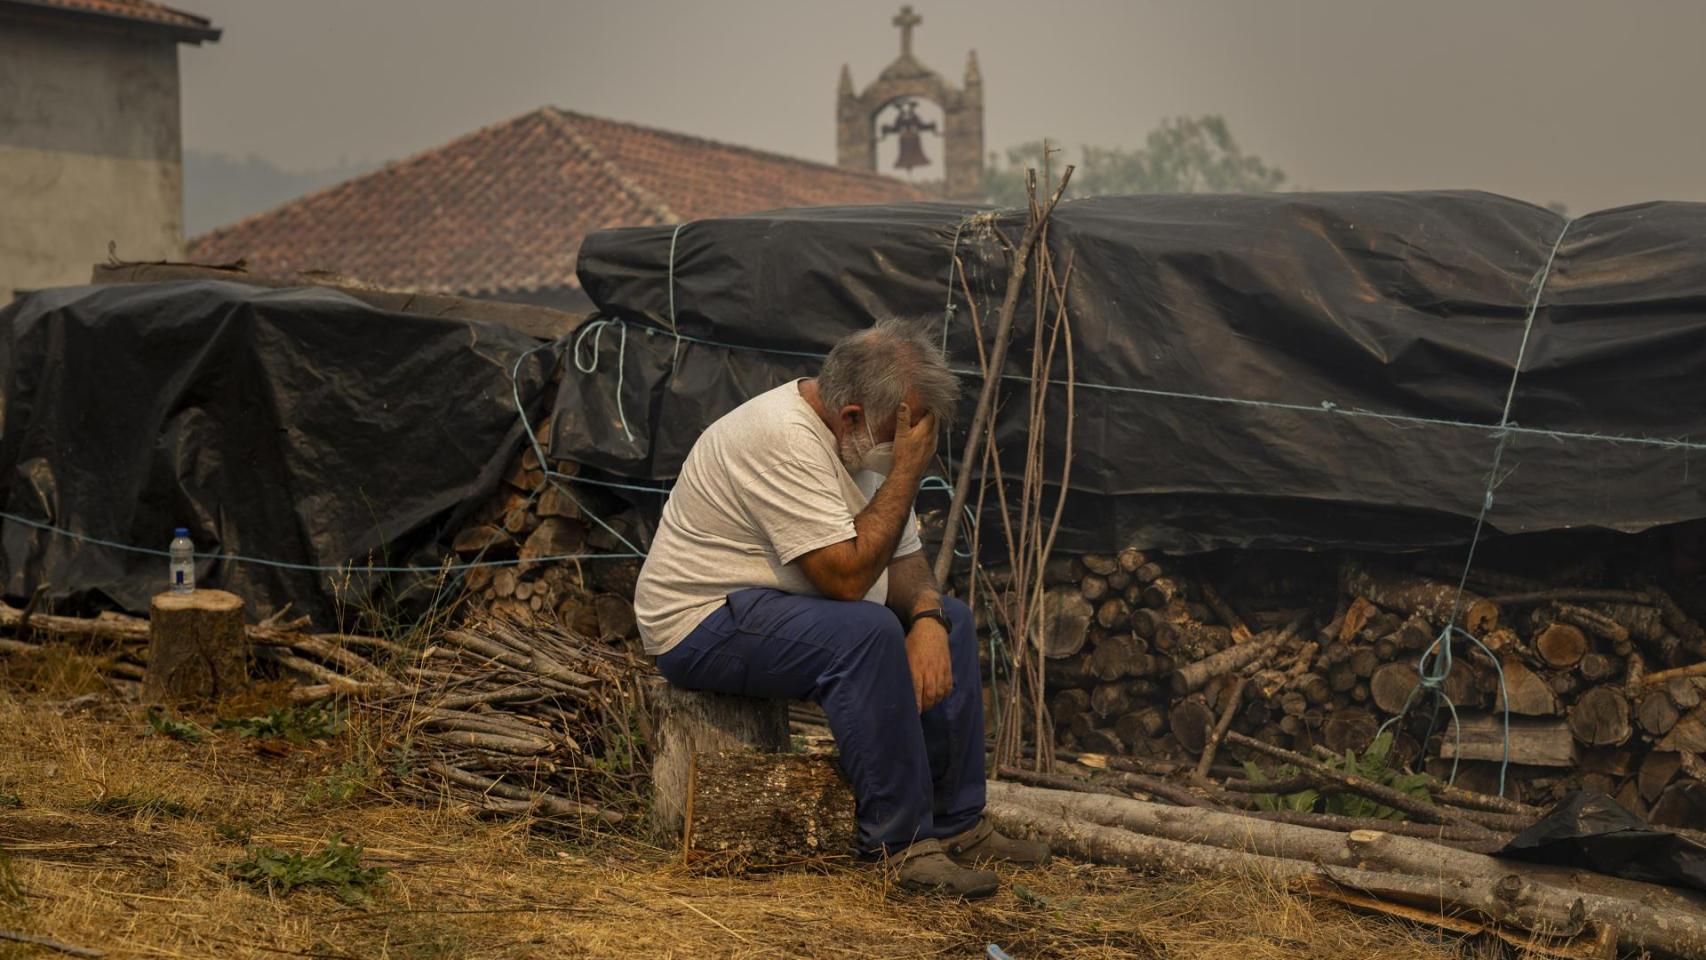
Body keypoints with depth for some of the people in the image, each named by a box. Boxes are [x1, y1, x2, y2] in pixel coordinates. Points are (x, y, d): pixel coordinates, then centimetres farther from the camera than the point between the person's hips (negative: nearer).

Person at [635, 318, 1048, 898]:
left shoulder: (867, 438, 4)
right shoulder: (784, 438, -27)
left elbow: (903, 558, 9)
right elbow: (847, 576, -31)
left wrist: (926, 618, -12)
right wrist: (908, 470, -25)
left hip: (782, 605, 10)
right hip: (702, 623, -10)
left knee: (950, 620, 6)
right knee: (866, 631, -32)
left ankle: (955, 825, 9)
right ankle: (899, 843, -20)